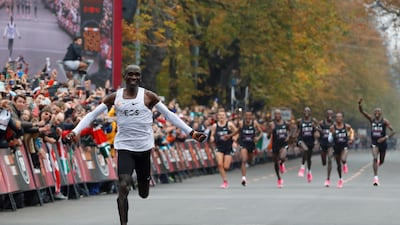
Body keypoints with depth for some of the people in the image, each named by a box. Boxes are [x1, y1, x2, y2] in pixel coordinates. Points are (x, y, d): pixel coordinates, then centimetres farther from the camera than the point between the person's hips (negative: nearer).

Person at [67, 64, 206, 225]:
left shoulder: (148, 96, -1)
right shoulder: (115, 97, 1)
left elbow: (169, 115, 2)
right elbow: (92, 115, 2)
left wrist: (191, 133, -4)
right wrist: (75, 131, -11)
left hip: (144, 148, 1)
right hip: (124, 147, -1)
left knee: (144, 194, 11)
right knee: (123, 187, -19)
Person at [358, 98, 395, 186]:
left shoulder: (384, 121, -10)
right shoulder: (371, 119, -3)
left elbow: (393, 131, -15)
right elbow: (361, 111, -9)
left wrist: (385, 137, -28)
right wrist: (360, 105, -28)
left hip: (382, 142, 0)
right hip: (374, 142, 0)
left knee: (381, 161, 14)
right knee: (375, 158, -21)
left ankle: (379, 162, 53)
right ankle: (375, 177, -21)